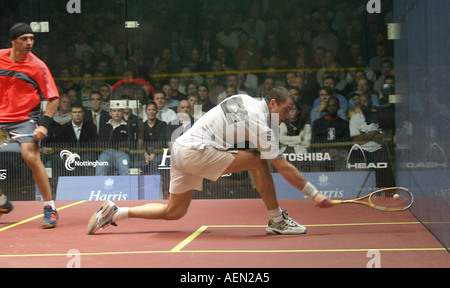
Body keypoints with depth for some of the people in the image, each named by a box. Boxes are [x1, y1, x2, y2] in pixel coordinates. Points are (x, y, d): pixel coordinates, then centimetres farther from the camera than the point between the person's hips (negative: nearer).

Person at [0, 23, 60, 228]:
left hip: (25, 117, -4)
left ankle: (50, 209, -15)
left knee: (31, 156, -23)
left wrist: (44, 125, -19)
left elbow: (53, 98, -8)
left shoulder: (37, 66, -10)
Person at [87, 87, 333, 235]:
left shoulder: (244, 99, 11)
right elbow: (283, 167, -12)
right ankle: (276, 221, -6)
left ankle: (114, 212, 19)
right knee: (258, 161, -13)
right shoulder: (261, 125, -13)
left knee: (173, 213, 17)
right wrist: (314, 194, -9)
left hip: (181, 147, 9)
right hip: (196, 152, -9)